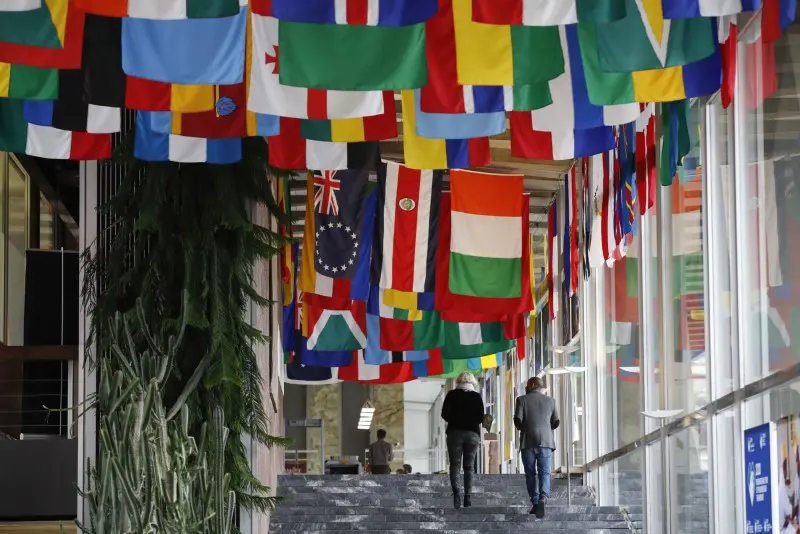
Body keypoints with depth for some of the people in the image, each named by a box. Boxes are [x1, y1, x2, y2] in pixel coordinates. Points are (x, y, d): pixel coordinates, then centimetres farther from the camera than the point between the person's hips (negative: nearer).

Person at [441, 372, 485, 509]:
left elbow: (445, 414, -4)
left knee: (455, 465, 0)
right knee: (469, 466, 7)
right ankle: (468, 497, 1)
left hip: (455, 431, -1)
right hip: (473, 433, 1)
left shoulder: (452, 395, 0)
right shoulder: (476, 396, 3)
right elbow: (481, 418, 0)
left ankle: (456, 490, -23)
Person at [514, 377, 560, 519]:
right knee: (544, 472, -2)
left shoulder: (522, 400, 1)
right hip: (546, 441, 1)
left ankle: (535, 503, 6)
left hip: (528, 442, -1)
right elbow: (556, 422, 8)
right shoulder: (550, 401, 9)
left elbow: (517, 420, -6)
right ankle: (543, 497, -25)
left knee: (531, 474, 8)